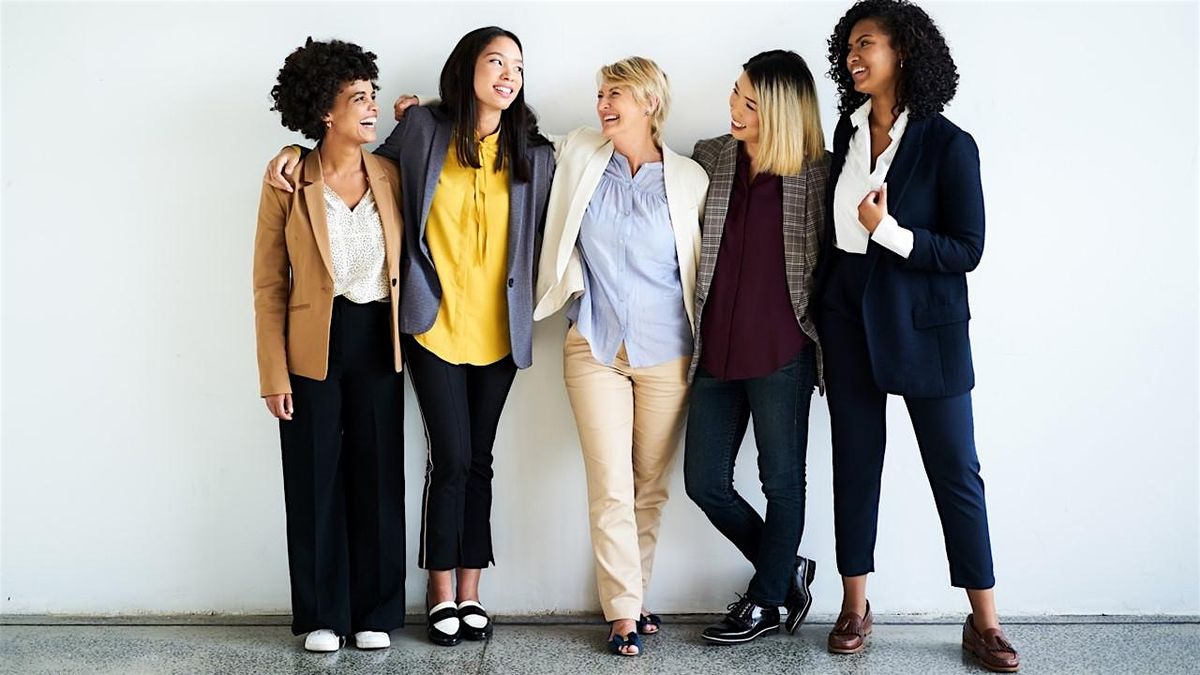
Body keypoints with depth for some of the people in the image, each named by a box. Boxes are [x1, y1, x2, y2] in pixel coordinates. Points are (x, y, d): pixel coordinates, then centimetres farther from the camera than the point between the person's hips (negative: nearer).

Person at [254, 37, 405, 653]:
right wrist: (274, 374, -7)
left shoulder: (390, 175, 3)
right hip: (313, 348, -2)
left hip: (377, 343, 2)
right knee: (316, 481, 6)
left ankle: (376, 612, 20)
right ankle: (323, 614, 20)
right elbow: (269, 284, -3)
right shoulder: (288, 181, -4)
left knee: (378, 478, 7)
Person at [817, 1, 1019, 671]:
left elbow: (967, 249, -11)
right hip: (850, 321, 5)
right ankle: (856, 606, 23)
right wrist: (820, 320, 13)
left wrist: (890, 232, -23)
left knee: (956, 471, 2)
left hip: (925, 327, -4)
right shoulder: (849, 131, 5)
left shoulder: (948, 144, -10)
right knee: (855, 464, 10)